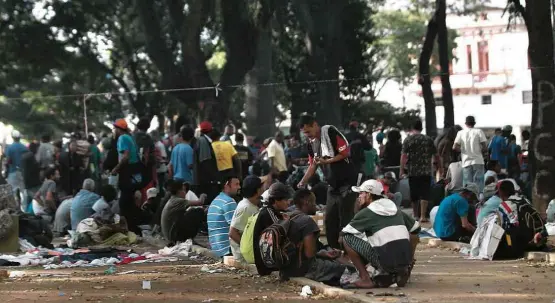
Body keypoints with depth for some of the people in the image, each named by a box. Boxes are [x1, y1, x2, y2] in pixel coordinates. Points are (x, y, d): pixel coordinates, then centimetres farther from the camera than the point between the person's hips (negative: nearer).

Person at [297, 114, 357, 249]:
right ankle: (335, 250, 17)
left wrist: (325, 161, -19)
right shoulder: (312, 143, 9)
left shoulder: (330, 132, -14)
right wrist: (302, 183, 3)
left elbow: (345, 152, -15)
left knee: (345, 220, -6)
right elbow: (312, 165, 14)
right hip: (333, 185, 8)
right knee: (329, 220, 9)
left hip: (346, 182, -8)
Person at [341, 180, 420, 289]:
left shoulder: (366, 212, 1)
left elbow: (344, 234, 5)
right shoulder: (395, 209, 19)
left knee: (347, 238, 1)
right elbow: (416, 229, 27)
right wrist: (410, 258, 29)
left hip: (386, 262, -6)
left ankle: (365, 279, -2)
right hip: (405, 262, 6)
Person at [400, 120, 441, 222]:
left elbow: (404, 156, -8)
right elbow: (436, 155, 7)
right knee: (424, 194, -3)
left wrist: (402, 170, -8)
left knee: (414, 194, 11)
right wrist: (440, 168, 18)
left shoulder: (408, 140, 0)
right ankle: (423, 216, -13)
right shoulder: (428, 140, 4)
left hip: (413, 172, 0)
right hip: (426, 172, 0)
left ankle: (415, 215, 22)